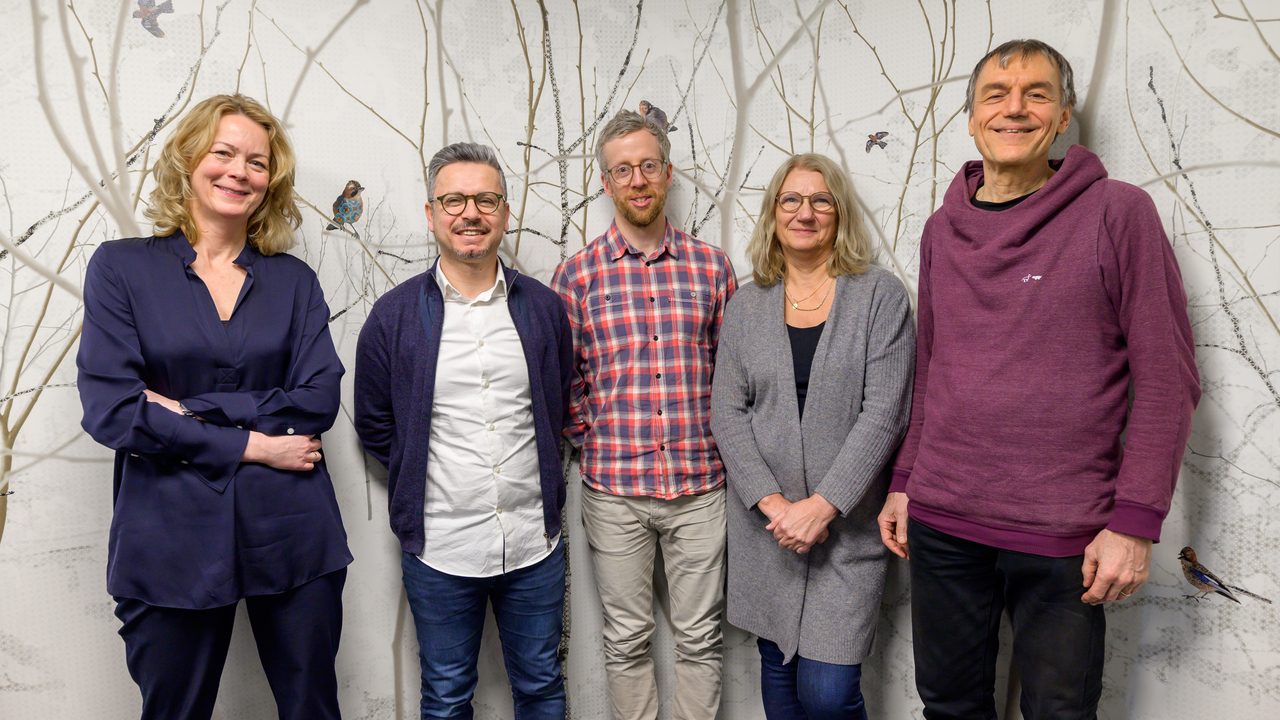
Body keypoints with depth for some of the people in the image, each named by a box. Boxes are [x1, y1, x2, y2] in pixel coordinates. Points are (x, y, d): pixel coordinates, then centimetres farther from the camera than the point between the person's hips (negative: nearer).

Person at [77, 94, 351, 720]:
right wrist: (250, 444, -11)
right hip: (172, 537, -1)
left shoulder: (294, 280, 6)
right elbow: (110, 409, -8)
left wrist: (191, 408, -12)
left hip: (292, 533, 2)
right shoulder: (122, 267, 1)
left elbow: (318, 401, -5)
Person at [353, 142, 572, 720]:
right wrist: (424, 478, 1)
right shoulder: (395, 315, -3)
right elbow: (373, 425, 5)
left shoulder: (543, 308, 2)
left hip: (534, 541, 2)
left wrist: (543, 484, 7)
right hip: (439, 547, -1)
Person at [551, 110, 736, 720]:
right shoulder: (577, 274, 0)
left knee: (701, 636, 12)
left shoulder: (711, 267, 4)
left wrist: (720, 439, 1)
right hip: (614, 489, -1)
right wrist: (591, 439, -3)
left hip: (700, 485, 1)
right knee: (627, 639, 13)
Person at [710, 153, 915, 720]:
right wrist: (772, 502, -10)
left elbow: (883, 414, -10)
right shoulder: (746, 307, 7)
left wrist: (823, 505, -16)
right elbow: (726, 413, 2)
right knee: (778, 667, 15)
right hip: (765, 525, 3)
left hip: (848, 524, -3)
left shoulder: (881, 296, -3)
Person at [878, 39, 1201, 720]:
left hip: (1062, 536, -4)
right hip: (941, 519, 4)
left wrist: (1135, 519, -11)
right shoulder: (942, 229, 9)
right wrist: (904, 482, 13)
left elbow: (1167, 380, -6)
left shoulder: (1118, 213, -5)